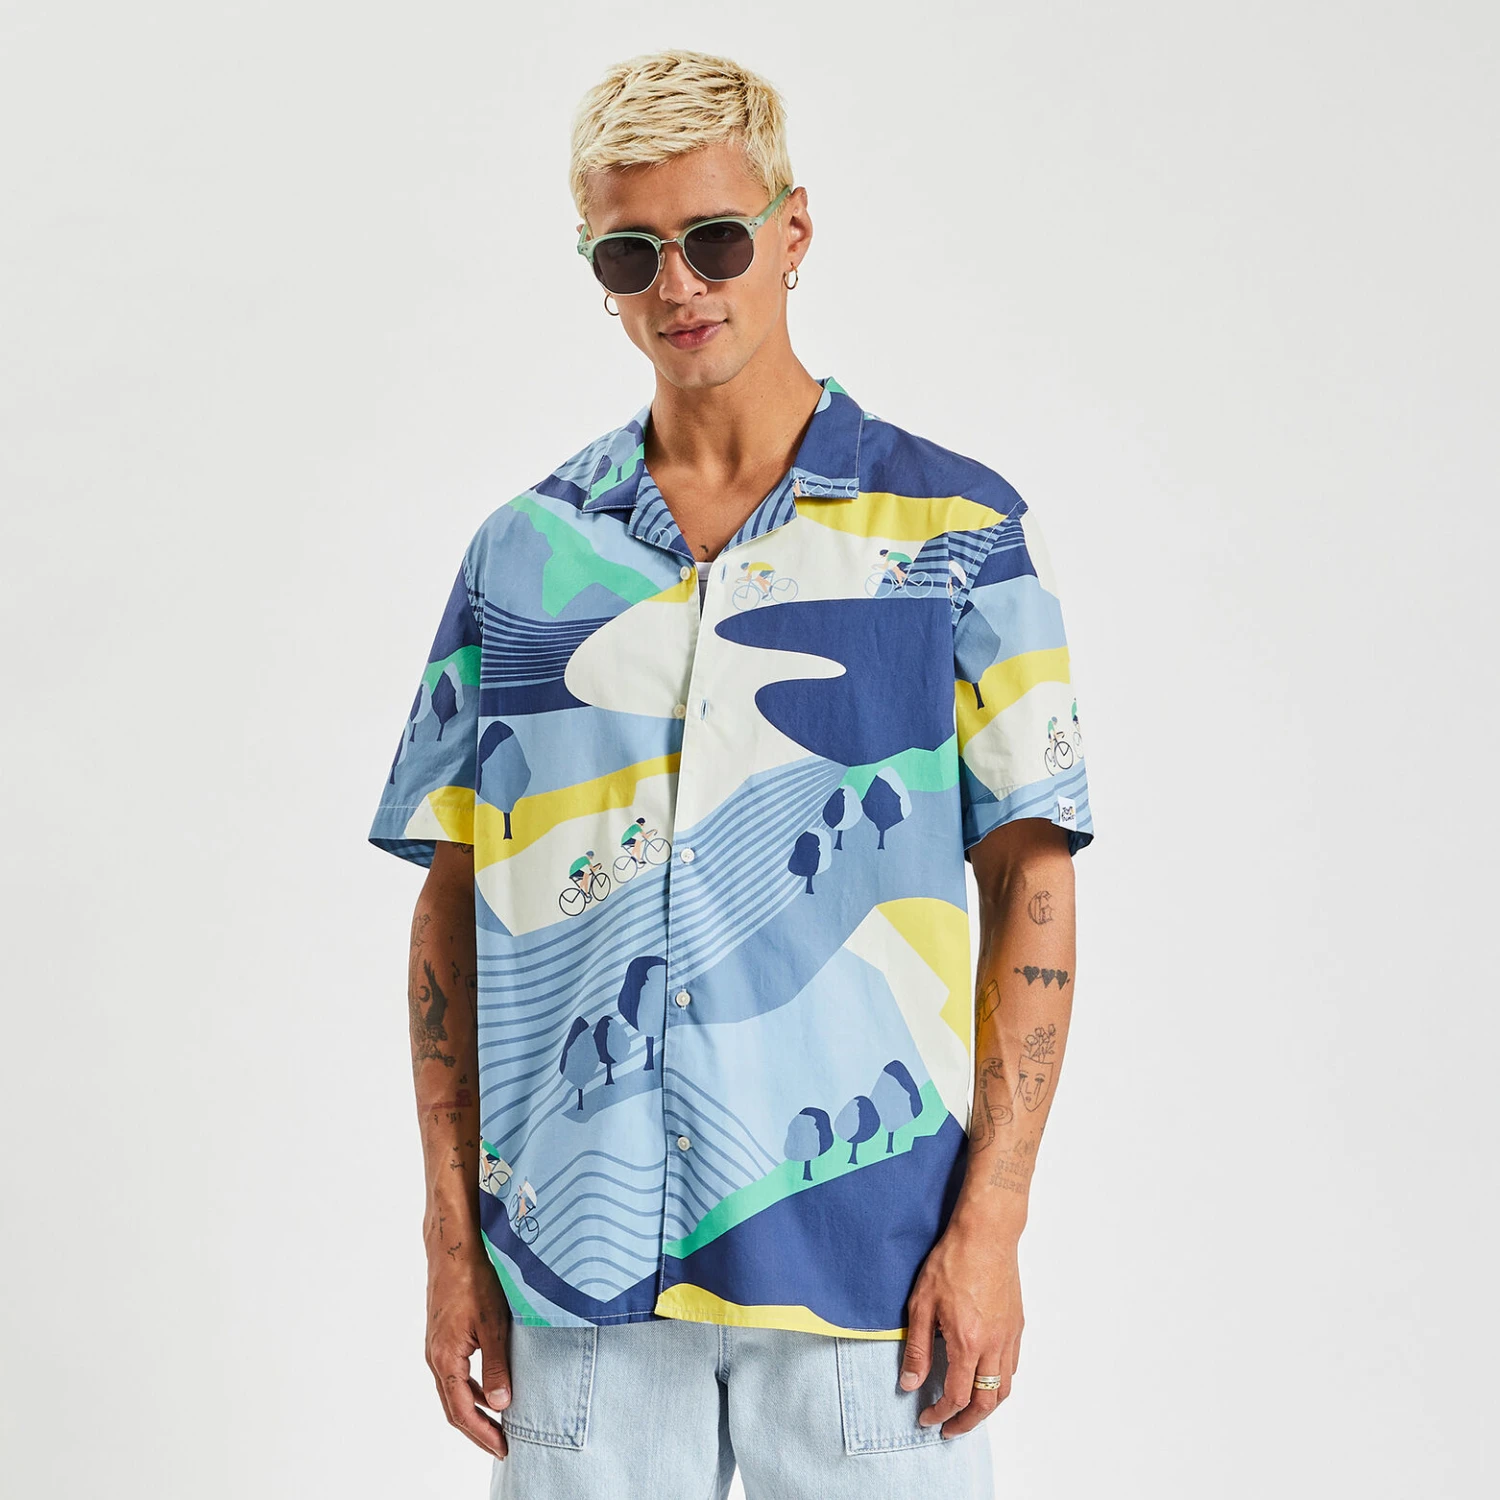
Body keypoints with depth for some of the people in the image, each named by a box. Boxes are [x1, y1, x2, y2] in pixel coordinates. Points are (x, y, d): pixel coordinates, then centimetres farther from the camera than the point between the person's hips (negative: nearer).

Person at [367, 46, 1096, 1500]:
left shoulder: (957, 530, 0)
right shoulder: (524, 551, 7)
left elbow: (1030, 880, -1)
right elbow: (455, 899, 8)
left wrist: (990, 1221, -7)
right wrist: (452, 1233, 4)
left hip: (864, 1259, -2)